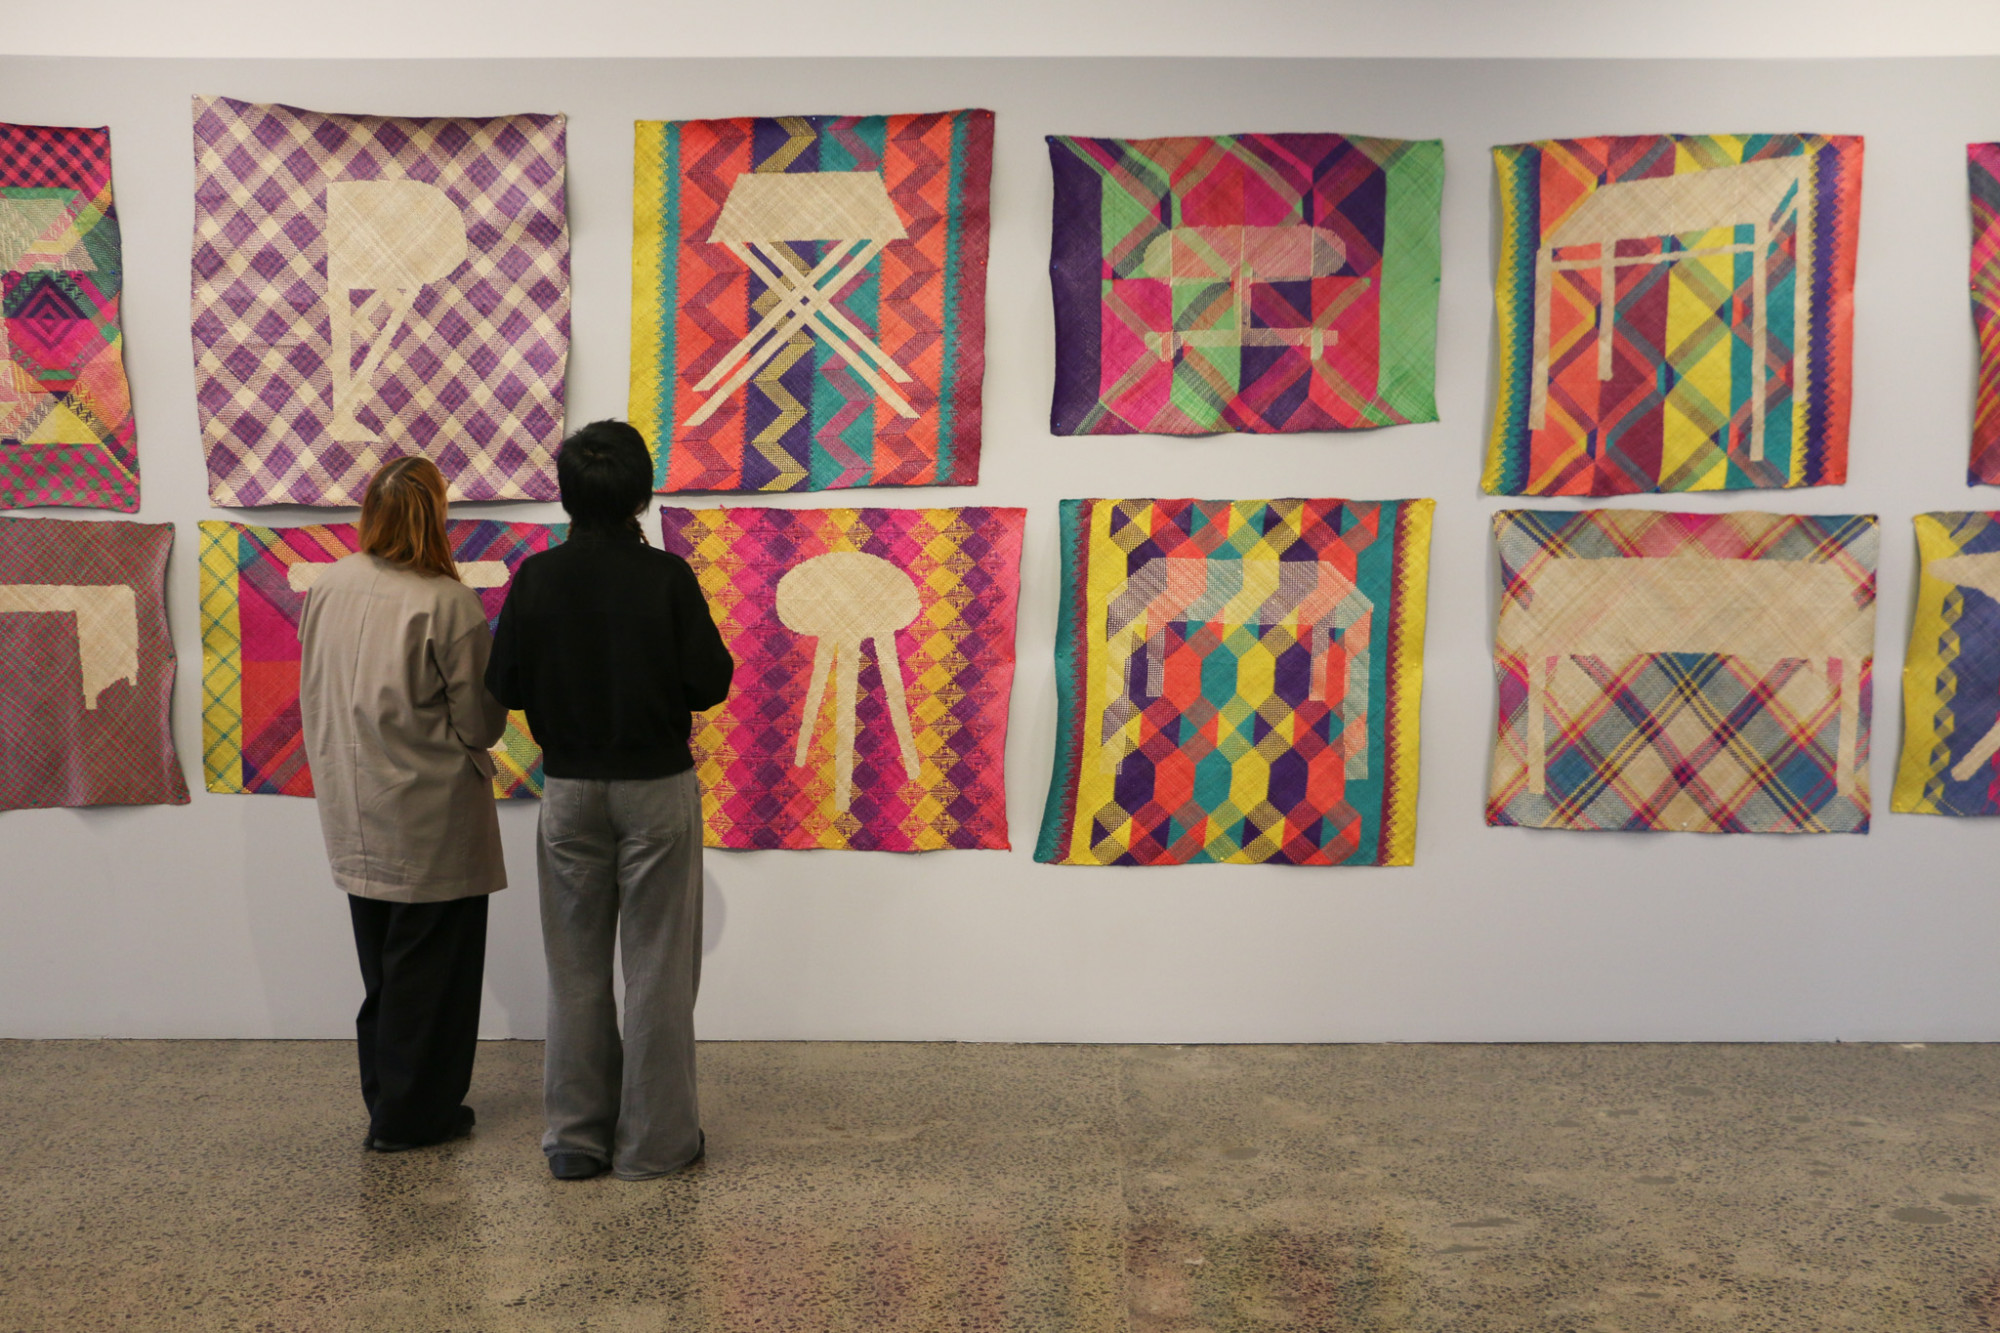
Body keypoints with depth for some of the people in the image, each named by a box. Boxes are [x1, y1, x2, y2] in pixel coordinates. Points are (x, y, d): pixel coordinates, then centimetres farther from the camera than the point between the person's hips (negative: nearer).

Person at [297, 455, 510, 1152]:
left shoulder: (328, 586, -1)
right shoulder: (447, 604, -20)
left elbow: (315, 694, 9)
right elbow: (481, 721, -14)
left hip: (353, 817, 7)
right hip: (429, 815, -6)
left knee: (381, 963, 19)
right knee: (428, 964, 7)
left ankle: (386, 1100, 32)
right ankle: (409, 1115, 17)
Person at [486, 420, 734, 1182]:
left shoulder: (536, 579, -5)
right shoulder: (666, 578, -13)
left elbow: (505, 687, -2)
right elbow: (710, 683, -11)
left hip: (570, 790, 3)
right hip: (656, 785, -2)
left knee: (576, 969, 12)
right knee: (657, 968, 7)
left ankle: (576, 1138, 20)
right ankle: (654, 1140, 14)